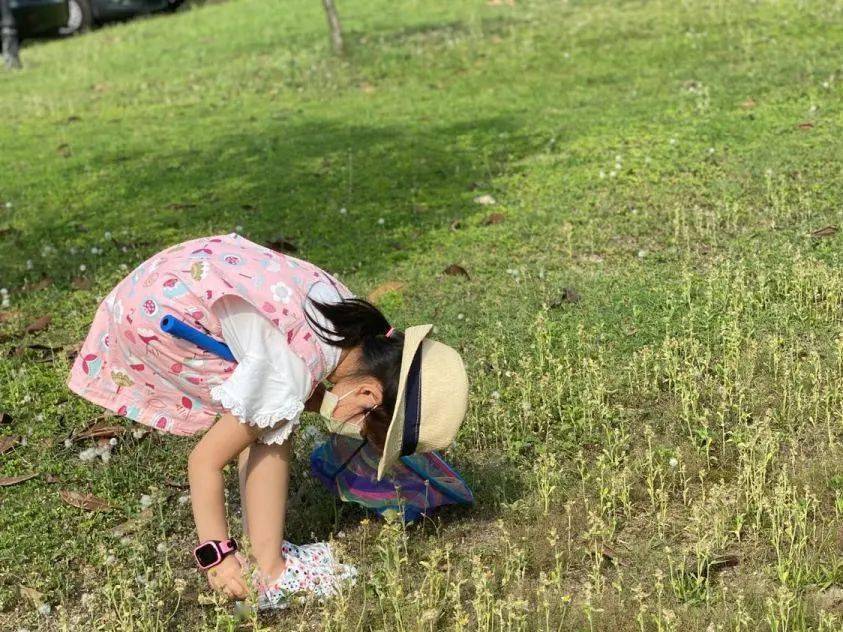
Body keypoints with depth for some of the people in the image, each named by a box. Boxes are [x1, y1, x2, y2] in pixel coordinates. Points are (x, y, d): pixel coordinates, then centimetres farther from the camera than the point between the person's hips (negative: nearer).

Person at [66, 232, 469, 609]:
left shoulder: (357, 322, -5)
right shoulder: (288, 384, -27)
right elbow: (204, 460, -19)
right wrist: (216, 554, -12)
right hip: (161, 311, -9)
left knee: (256, 417, 6)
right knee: (271, 430, -10)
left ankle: (262, 552, 12)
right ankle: (268, 571, -4)